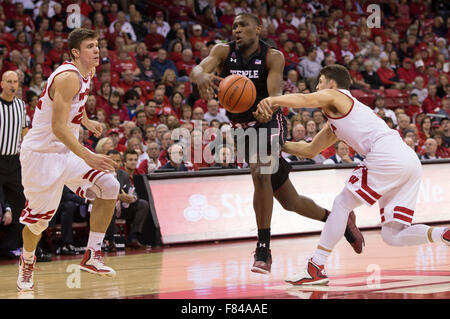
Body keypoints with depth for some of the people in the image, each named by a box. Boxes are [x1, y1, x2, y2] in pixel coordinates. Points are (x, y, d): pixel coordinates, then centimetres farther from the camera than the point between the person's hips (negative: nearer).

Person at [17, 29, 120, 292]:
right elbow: (58, 127, -32)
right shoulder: (68, 77, -25)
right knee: (38, 219, 4)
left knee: (109, 186, -10)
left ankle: (92, 256, -5)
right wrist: (88, 157, -38)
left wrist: (86, 121, 38)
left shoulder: (87, 73, 4)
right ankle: (27, 261, 35)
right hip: (42, 153, -8)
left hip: (68, 150, 8)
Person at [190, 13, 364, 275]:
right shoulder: (224, 52, -5)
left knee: (260, 174, -33)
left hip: (269, 123, -4)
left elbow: (276, 93, -24)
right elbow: (197, 69, -23)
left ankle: (263, 250, -27)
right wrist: (202, 76, -48)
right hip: (243, 128, 4)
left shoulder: (272, 57, -12)